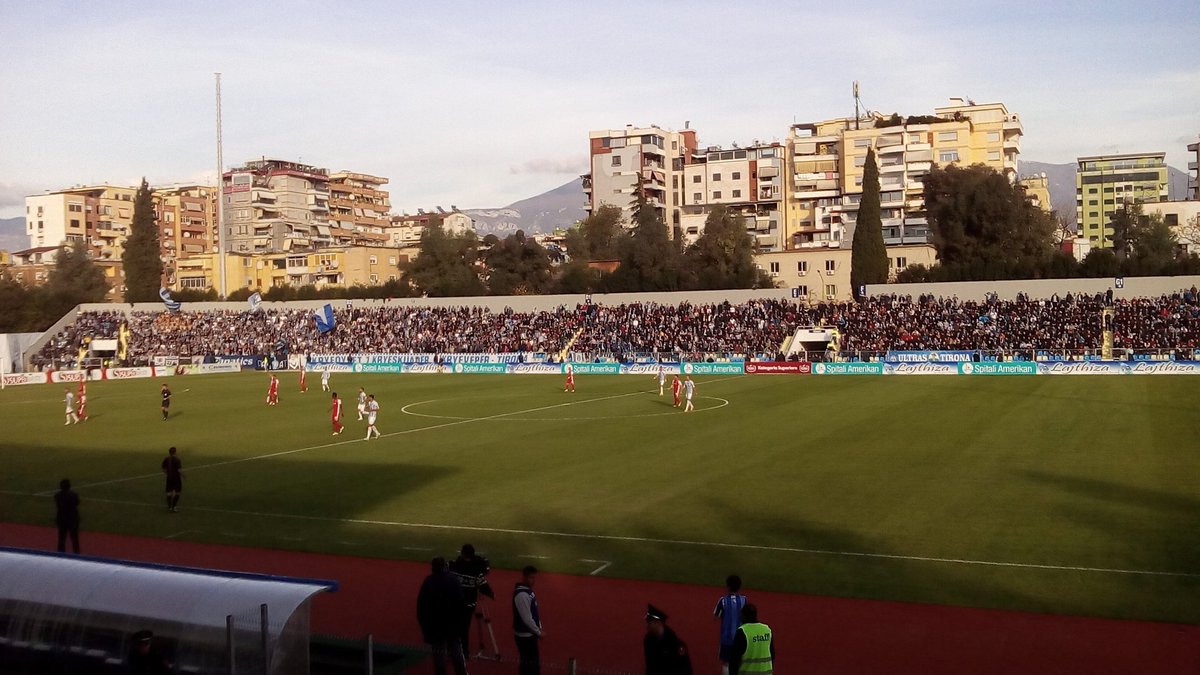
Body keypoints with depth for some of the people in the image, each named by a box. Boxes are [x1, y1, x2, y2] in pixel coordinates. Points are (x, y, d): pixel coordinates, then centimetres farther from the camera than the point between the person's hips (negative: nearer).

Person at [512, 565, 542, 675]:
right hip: (525, 635, -10)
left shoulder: (527, 589, 7)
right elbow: (527, 619, -25)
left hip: (529, 633, 10)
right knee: (530, 663, -2)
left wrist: (538, 630, 13)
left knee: (531, 661, 20)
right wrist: (539, 632, -14)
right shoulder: (522, 595, -26)